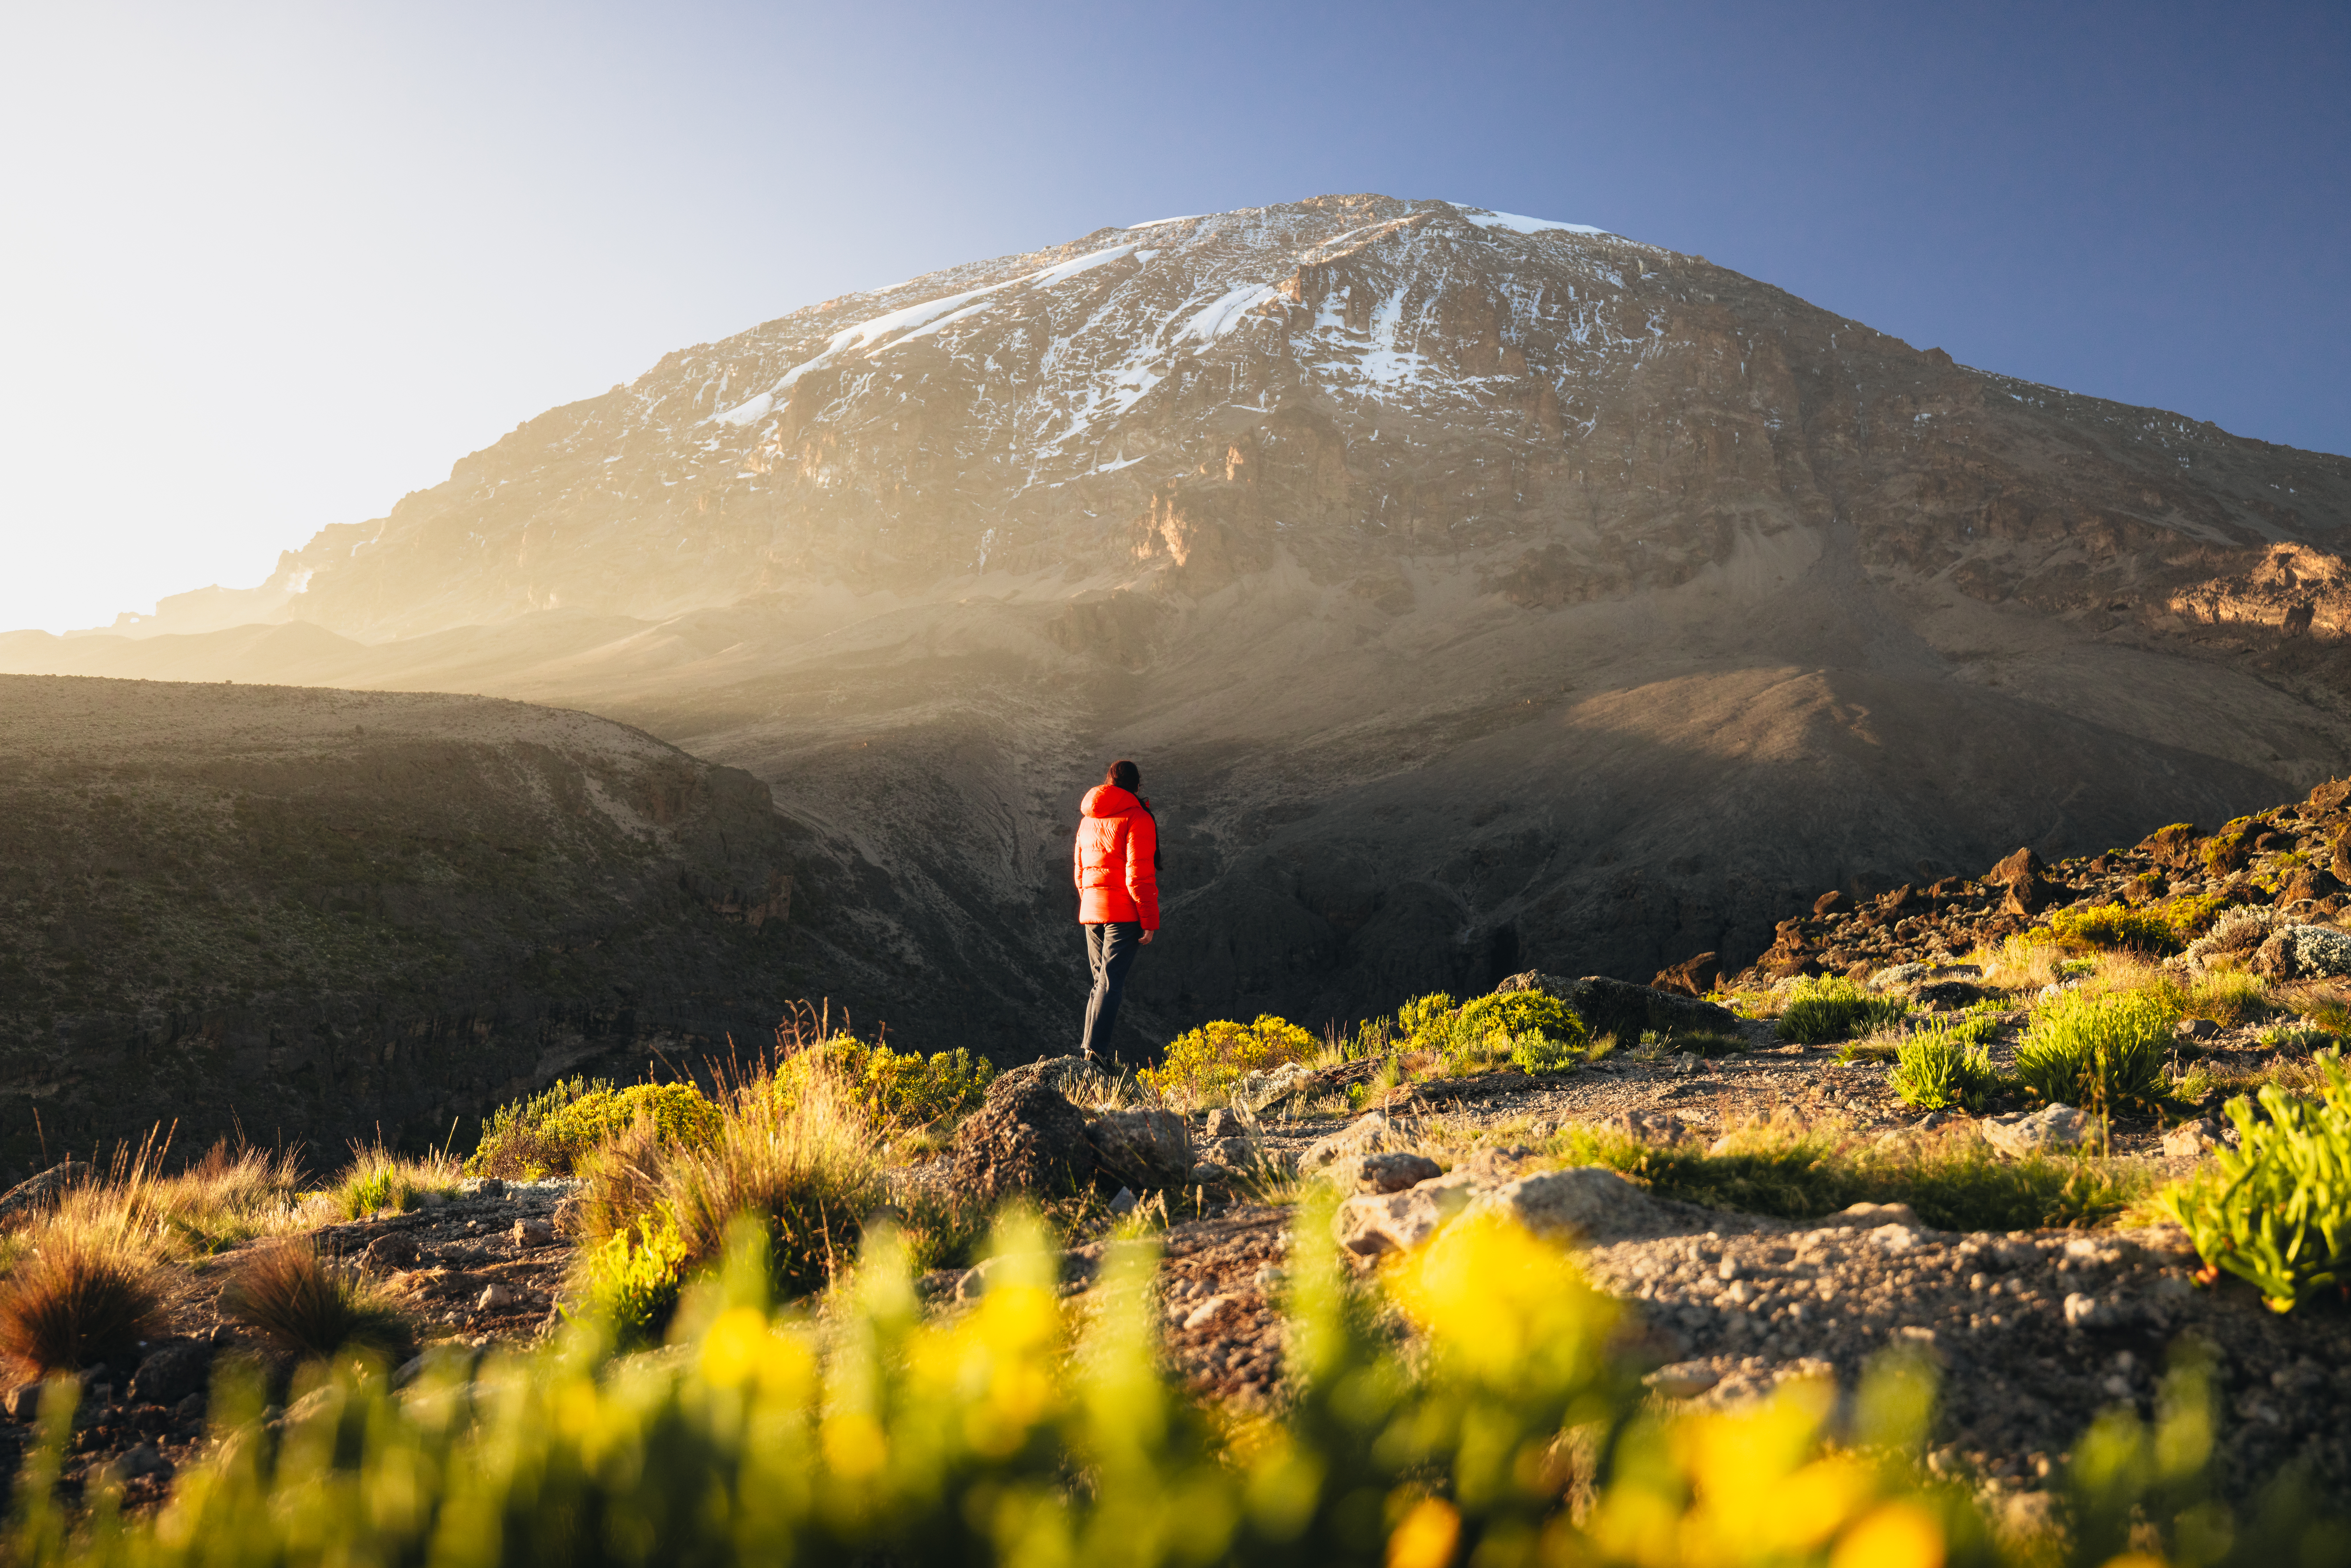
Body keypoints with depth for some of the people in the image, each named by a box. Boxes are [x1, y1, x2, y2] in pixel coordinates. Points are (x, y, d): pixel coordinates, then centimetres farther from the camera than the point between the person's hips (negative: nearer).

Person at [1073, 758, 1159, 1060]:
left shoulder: (1088, 819, 15)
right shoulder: (1137, 818, -7)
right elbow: (1139, 876, -13)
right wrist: (1150, 921, -10)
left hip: (1091, 911, 7)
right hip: (1124, 912, -6)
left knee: (1102, 981, 15)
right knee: (1111, 982, -8)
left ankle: (1088, 1047, 12)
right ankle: (1095, 1051, -16)